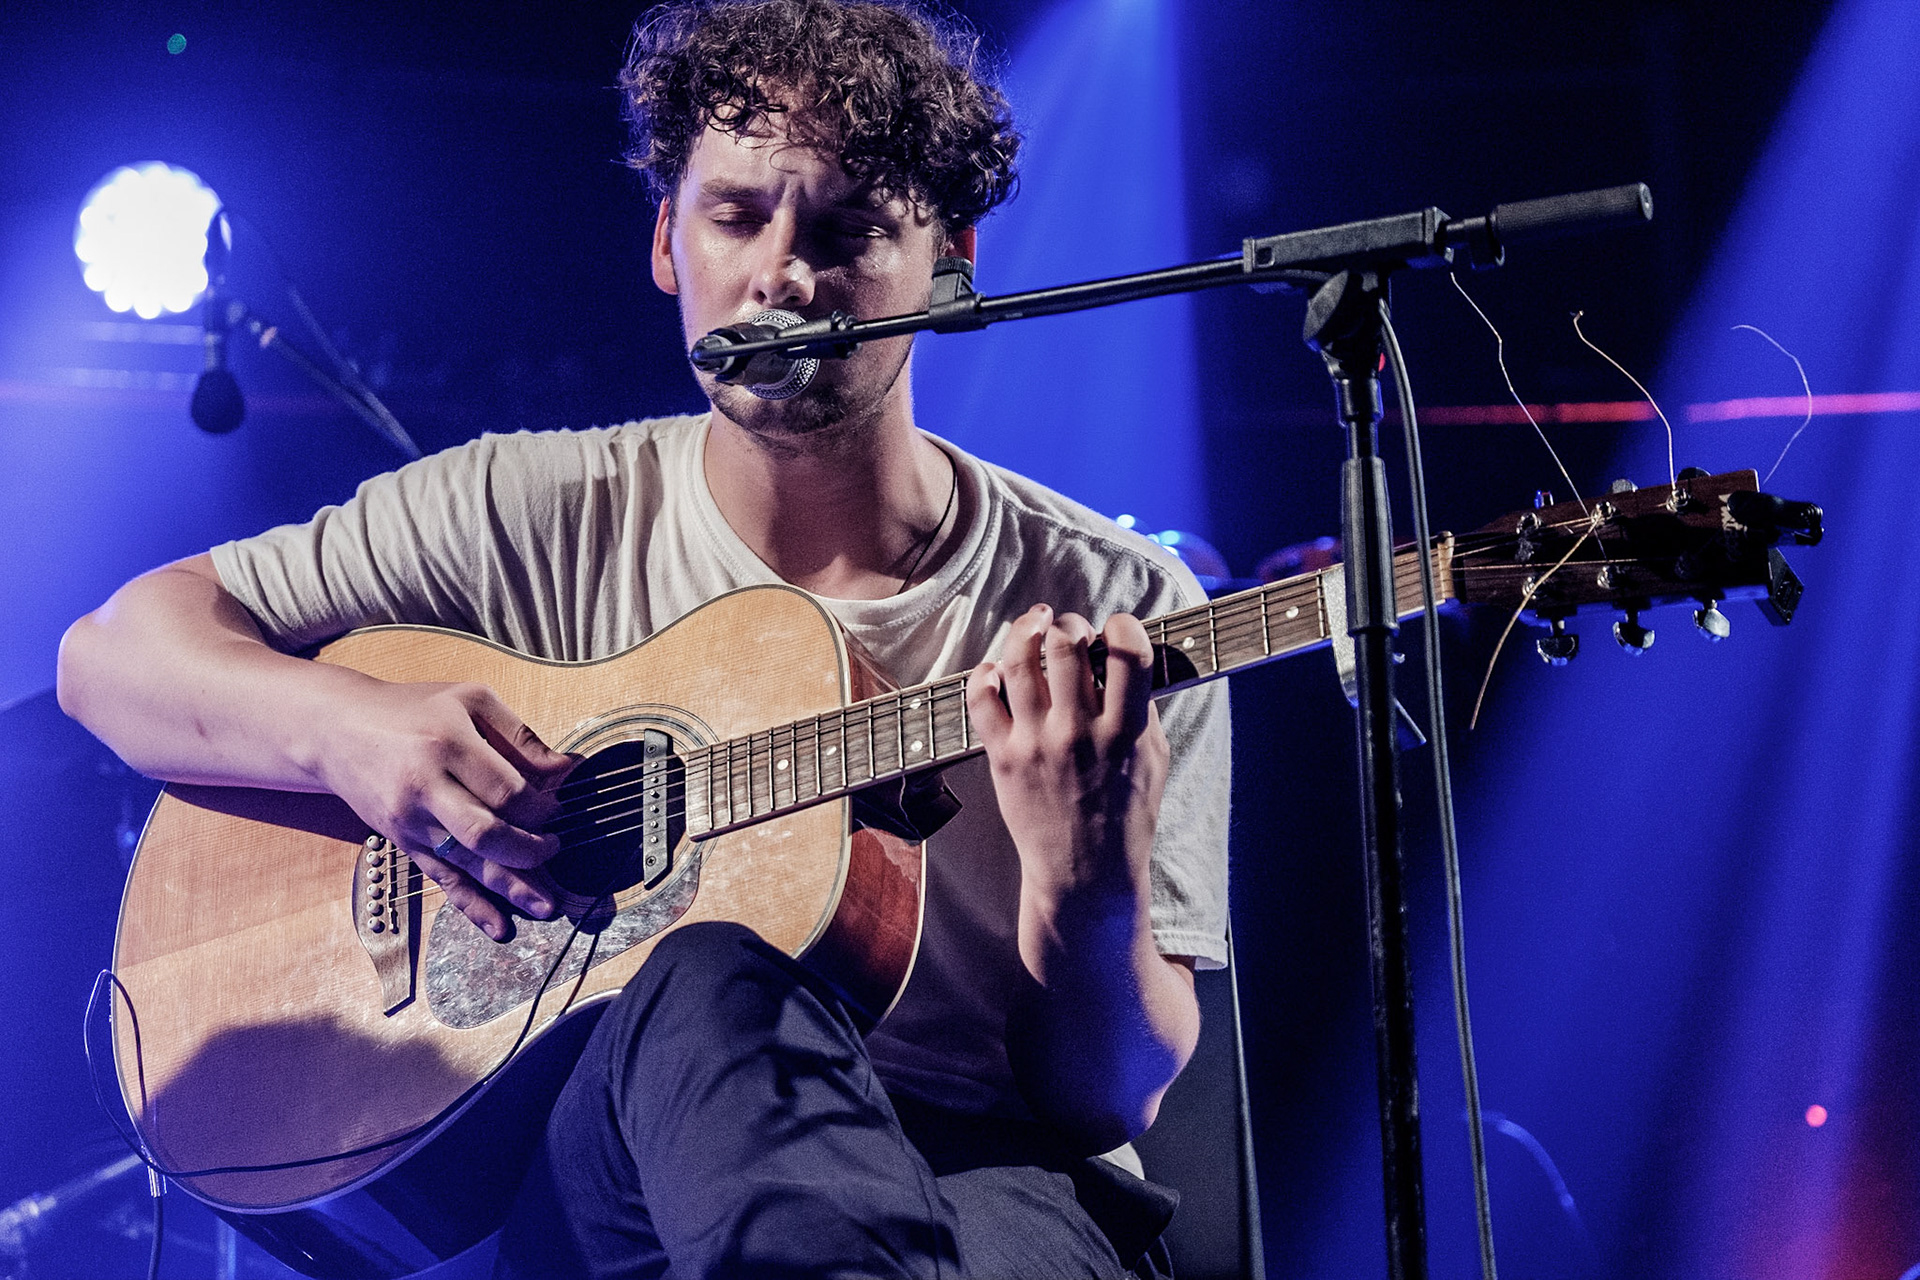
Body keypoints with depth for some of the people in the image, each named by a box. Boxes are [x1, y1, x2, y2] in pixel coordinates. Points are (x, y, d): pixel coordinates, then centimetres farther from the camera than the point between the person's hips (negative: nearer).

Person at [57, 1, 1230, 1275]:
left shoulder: (1117, 611, 1)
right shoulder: (537, 513, 6)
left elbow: (1108, 1099, -2)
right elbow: (112, 650, 7)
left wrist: (1085, 884, -25)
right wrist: (347, 725, -14)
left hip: (966, 1176, -2)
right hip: (590, 1170, 3)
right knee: (711, 986, -34)